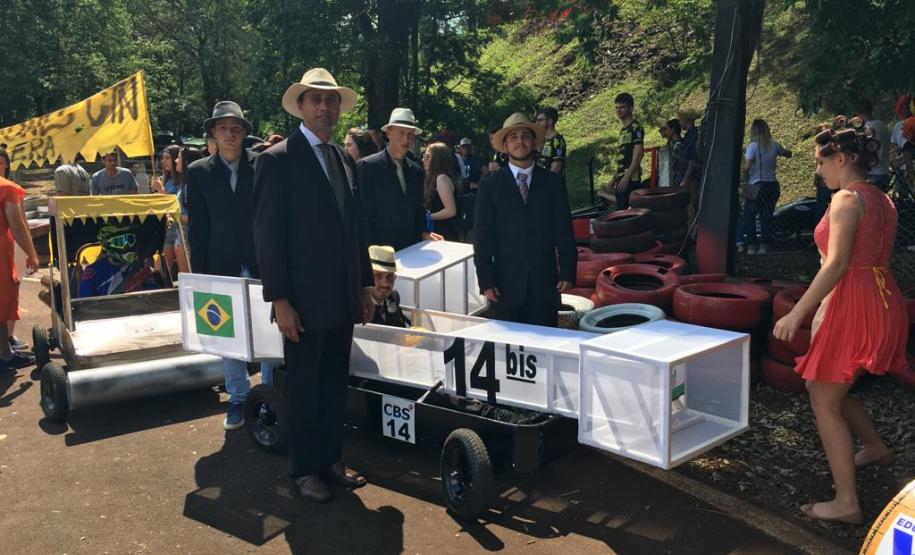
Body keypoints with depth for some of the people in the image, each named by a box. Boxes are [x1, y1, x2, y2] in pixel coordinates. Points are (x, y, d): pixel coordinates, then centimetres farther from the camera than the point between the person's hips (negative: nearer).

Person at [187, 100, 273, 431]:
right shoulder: (199, 172, 4)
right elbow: (197, 226, 5)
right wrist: (199, 272, 1)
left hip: (262, 264, -1)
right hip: (223, 267, 2)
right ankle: (238, 398, 23)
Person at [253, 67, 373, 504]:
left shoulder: (343, 160, 13)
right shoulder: (278, 160, -8)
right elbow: (267, 234, -12)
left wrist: (365, 285, 14)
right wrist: (279, 300, -16)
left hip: (343, 298, 6)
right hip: (304, 300, -6)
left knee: (335, 385, 15)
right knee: (304, 388, 7)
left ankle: (331, 459, 29)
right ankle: (304, 469, 21)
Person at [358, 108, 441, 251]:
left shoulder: (416, 171, 9)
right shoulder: (367, 166, -9)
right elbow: (363, 212, -11)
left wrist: (423, 233, 1)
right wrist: (371, 248, -15)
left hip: (411, 248, 5)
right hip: (381, 249, -5)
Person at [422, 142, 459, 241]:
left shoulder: (442, 178, -14)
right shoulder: (433, 177, 13)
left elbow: (450, 211, -21)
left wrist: (428, 216, -12)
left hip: (445, 234, -9)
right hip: (437, 231, 9)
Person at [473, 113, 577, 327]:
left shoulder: (553, 182, 7)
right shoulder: (490, 186, 3)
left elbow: (564, 231, 7)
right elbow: (482, 237, 0)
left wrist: (568, 273, 0)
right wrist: (486, 281, -6)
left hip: (545, 283, 1)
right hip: (506, 283, -1)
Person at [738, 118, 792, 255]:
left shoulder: (753, 146, -11)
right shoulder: (774, 146, 4)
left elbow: (747, 167, -17)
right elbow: (788, 154, 22)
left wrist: (740, 165, 2)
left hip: (757, 187, -5)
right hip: (772, 186, 5)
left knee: (748, 217, 5)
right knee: (767, 217, 9)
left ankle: (752, 246, -1)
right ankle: (764, 246, 7)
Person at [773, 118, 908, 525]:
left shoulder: (847, 199, -14)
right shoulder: (882, 199, 13)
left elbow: (836, 264, -23)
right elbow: (873, 257, 16)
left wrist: (797, 313, -23)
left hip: (854, 304, -9)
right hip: (883, 300, 9)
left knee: (824, 402, -1)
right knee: (828, 387, 25)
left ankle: (846, 503, 3)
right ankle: (876, 448, 41)